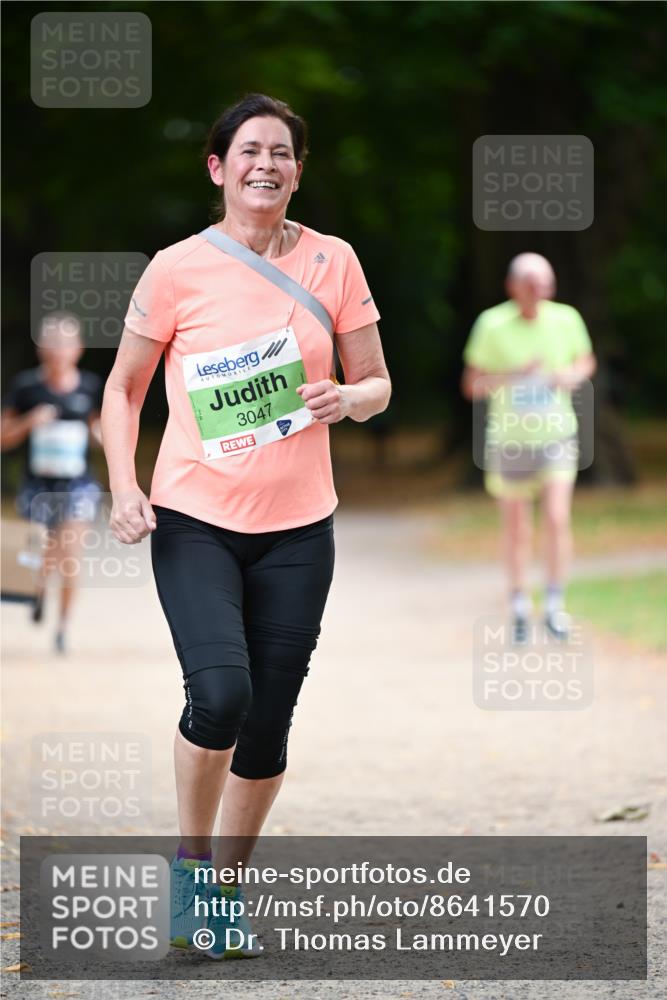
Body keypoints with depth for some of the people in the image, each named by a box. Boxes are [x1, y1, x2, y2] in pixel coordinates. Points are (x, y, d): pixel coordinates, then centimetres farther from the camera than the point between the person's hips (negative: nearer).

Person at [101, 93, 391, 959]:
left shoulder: (333, 262, 2)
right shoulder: (177, 269, -4)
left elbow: (377, 384, 10)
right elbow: (125, 386, 5)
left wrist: (348, 399, -14)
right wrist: (123, 485, -9)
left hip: (297, 529, 3)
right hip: (193, 521, -3)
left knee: (268, 724, 5)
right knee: (220, 691, -22)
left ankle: (227, 890, 24)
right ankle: (189, 860, 2)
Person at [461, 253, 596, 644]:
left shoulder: (566, 319, -6)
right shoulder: (492, 325, -12)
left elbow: (586, 360, 13)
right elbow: (473, 385, -7)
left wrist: (574, 374, -10)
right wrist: (515, 374, -23)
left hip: (557, 438, 1)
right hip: (510, 440, -1)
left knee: (558, 519, -14)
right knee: (517, 530, 8)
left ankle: (555, 605, 0)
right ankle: (520, 607, 25)